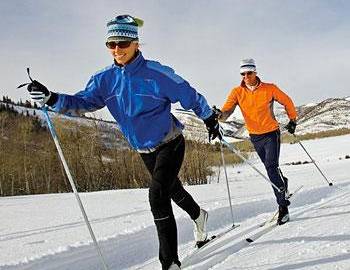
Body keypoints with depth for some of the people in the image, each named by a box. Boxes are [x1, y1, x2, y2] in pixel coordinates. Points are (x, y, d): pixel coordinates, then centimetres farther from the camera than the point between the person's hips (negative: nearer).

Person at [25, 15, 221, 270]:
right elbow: (82, 102, -16)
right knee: (172, 189, 25)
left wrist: (210, 118, 2)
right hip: (145, 150, 6)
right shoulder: (106, 78, -7)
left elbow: (190, 95, -9)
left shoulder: (155, 73, -20)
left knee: (157, 195, -22)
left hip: (170, 144, -6)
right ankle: (198, 215, 57)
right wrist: (51, 98, -33)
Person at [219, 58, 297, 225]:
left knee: (271, 167, -18)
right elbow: (227, 109, -18)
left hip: (271, 133, -4)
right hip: (255, 137, 4)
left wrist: (292, 120, 6)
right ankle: (283, 183, 46)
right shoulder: (237, 92, -7)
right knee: (270, 168, 18)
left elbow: (287, 102, 3)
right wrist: (219, 115, -40)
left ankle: (283, 205, -8)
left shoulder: (269, 89, -11)